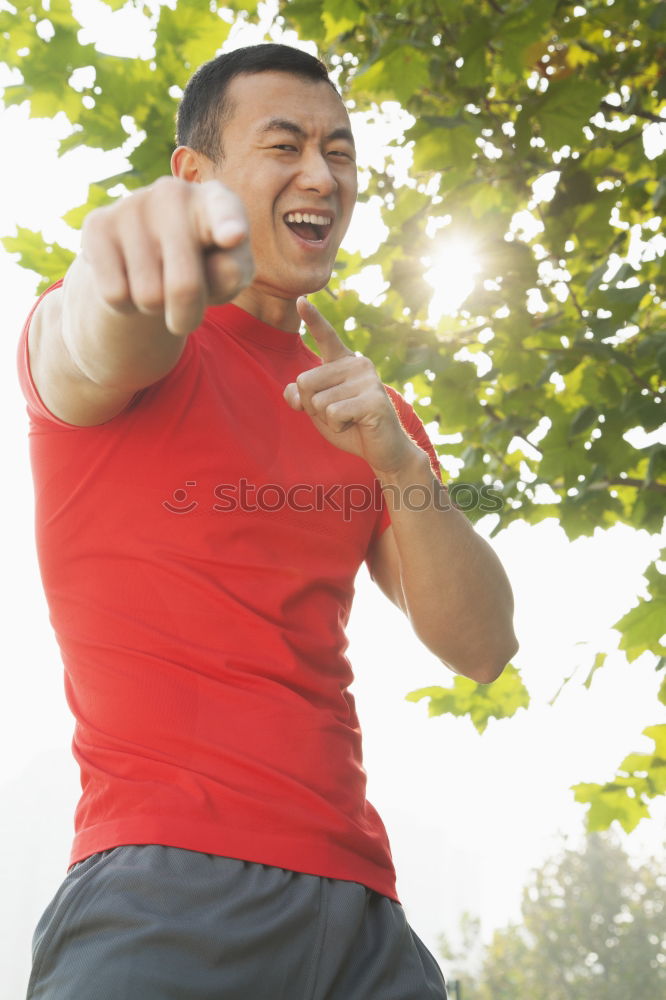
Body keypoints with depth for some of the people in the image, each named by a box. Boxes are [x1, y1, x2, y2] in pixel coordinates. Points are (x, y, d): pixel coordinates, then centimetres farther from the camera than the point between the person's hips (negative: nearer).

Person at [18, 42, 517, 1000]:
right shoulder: (154, 355, 2)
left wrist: (397, 461, -9)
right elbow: (91, 353, -25)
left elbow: (482, 646, 7)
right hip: (171, 887, -5)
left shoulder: (372, 409, 16)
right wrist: (130, 282, -48)